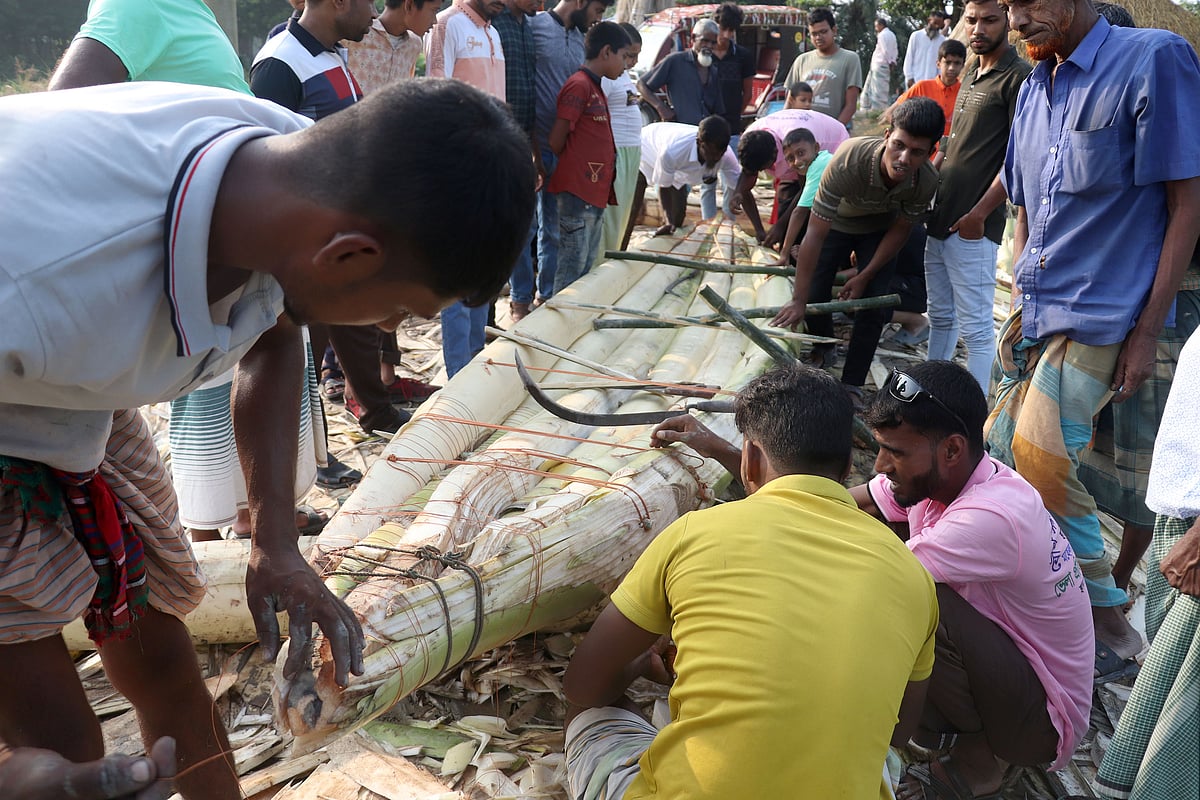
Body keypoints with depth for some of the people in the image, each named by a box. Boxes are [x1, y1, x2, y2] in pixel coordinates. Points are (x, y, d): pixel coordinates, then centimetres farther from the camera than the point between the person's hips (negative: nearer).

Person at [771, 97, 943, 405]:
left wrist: (864, 277, -12)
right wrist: (798, 301, -36)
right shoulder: (849, 160, -42)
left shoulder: (927, 181, -33)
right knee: (815, 294, -5)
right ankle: (823, 349, 29)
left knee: (873, 304, -9)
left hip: (880, 229, 1)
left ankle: (852, 384, 6)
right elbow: (815, 233, -38)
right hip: (837, 222, -1)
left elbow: (899, 230, -12)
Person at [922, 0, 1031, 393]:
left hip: (973, 227, -9)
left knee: (975, 327, -3)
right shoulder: (972, 72, 17)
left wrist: (979, 214, -17)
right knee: (940, 317, 17)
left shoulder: (1018, 76, -9)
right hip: (941, 219, 9)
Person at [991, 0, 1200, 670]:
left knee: (1041, 457, -16)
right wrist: (1021, 306, 15)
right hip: (1034, 318, 7)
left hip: (1100, 315, -7)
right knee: (999, 453, 3)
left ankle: (1111, 624, 4)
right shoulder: (1035, 89, 12)